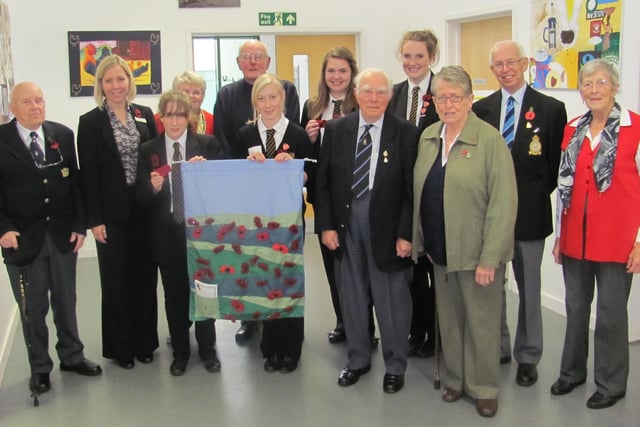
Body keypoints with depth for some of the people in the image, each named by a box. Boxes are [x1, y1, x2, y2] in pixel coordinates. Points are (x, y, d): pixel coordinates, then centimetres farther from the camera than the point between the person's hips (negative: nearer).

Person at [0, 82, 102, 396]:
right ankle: (39, 368, 24)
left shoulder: (63, 135, 3)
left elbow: (75, 182, 5)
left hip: (63, 235, 3)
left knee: (66, 302, 15)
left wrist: (79, 225, 0)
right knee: (32, 308, 8)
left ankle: (72, 356, 33)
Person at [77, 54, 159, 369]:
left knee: (145, 276, 10)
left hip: (145, 209, 3)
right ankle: (120, 346, 20)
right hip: (112, 212, -3)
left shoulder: (145, 115, 6)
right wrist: (94, 220, -10)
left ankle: (145, 341, 24)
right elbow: (88, 174, -6)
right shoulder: (90, 122, -3)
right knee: (116, 279, 7)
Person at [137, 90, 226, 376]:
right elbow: (142, 198, 1)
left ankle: (207, 349, 27)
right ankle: (180, 351, 28)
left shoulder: (208, 145, -1)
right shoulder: (148, 150, 3)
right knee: (174, 294, 12)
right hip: (167, 234, 1)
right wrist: (153, 187, -20)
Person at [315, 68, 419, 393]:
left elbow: (412, 189, -6)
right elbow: (323, 181, 4)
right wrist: (325, 225, -2)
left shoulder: (405, 133, -5)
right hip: (344, 223, 3)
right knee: (351, 296, 14)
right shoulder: (336, 130, 3)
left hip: (386, 226, -3)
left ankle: (395, 366, 25)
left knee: (391, 299, 7)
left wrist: (405, 233, -11)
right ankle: (357, 359, 32)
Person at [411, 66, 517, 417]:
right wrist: (418, 240, 7)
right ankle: (455, 379, 33)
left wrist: (489, 258, -18)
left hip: (476, 252, -5)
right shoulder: (428, 137, 6)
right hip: (440, 250, 5)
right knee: (449, 319, 16)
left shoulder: (490, 139, -12)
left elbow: (504, 202, -15)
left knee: (481, 322, 7)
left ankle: (483, 388, 24)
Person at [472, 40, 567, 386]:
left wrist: (536, 196, -7)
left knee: (528, 288, 9)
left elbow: (557, 165, -2)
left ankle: (527, 357, 23)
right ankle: (497, 348, 29)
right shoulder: (481, 109, 5)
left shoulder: (551, 109, -3)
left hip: (530, 214, -3)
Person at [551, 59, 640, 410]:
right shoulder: (573, 129, 7)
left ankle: (611, 384, 23)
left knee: (611, 313, 5)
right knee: (576, 308, 16)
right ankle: (572, 371, 34)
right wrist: (559, 235, 12)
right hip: (575, 239, 5)